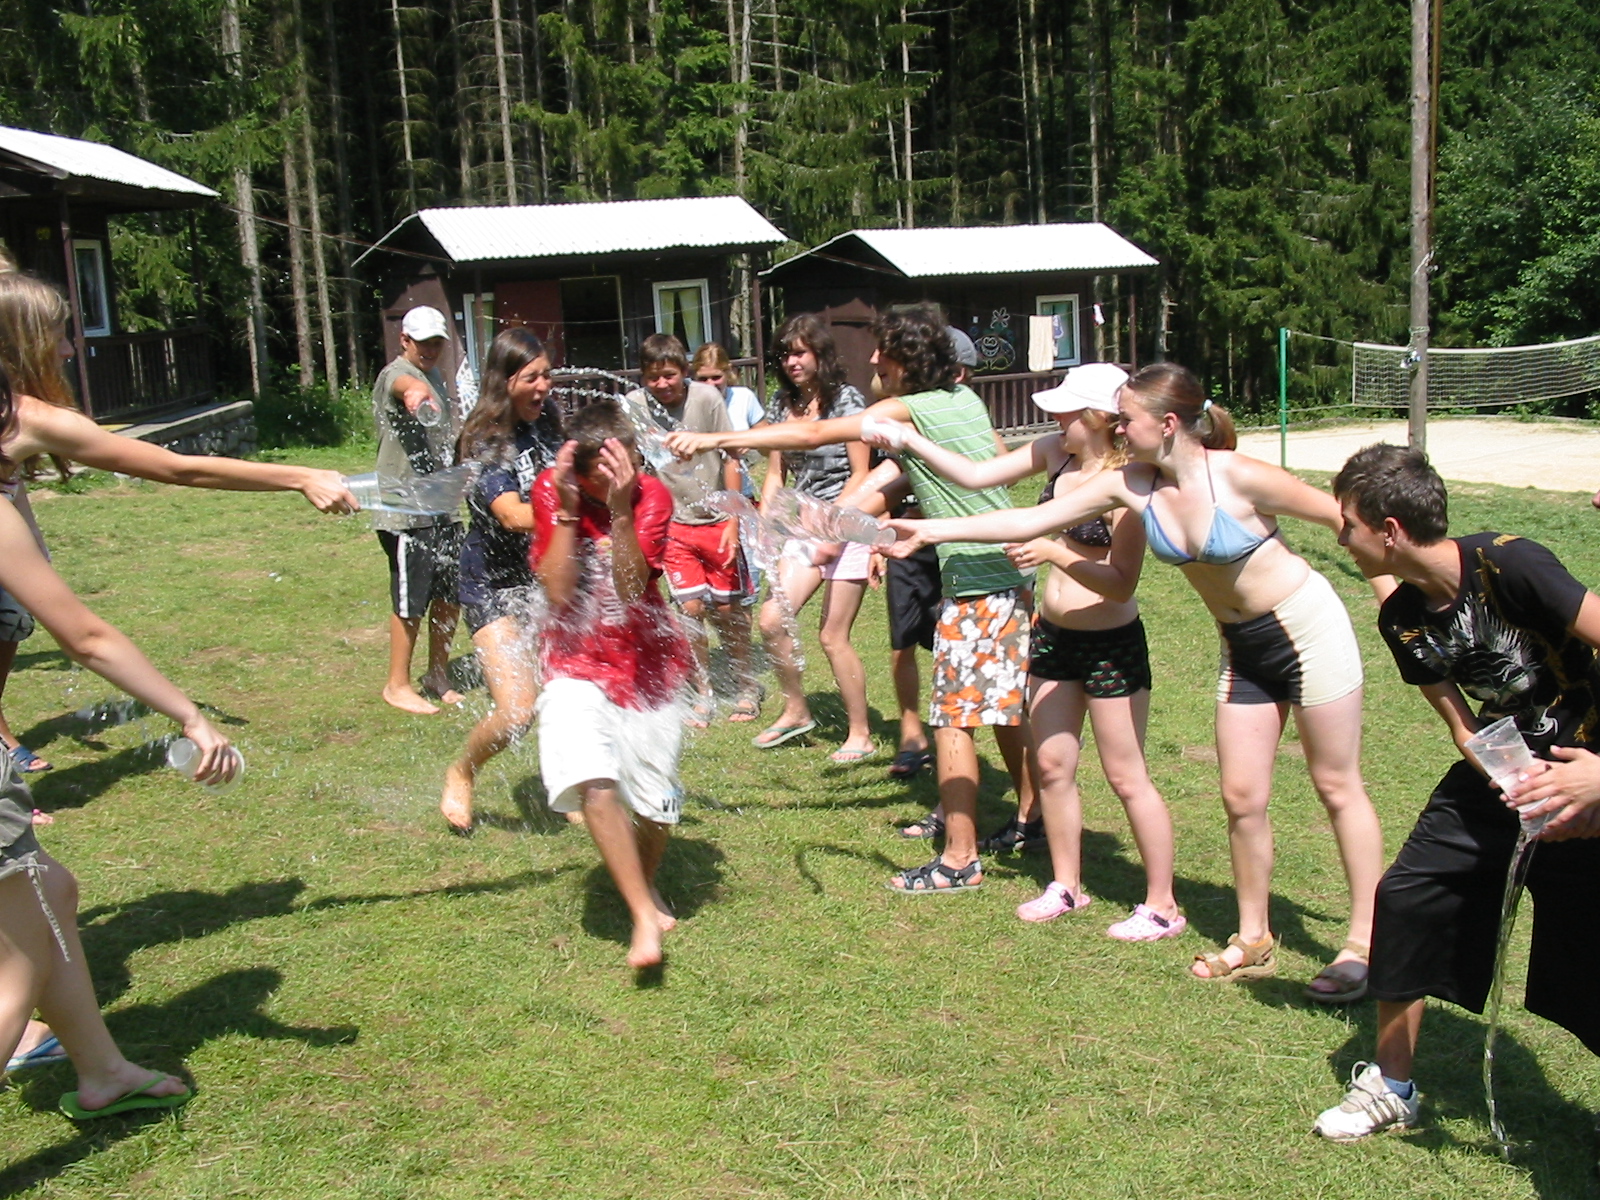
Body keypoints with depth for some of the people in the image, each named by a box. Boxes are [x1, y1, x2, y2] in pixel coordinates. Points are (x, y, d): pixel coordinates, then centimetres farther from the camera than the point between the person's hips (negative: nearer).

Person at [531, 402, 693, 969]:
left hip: (647, 661, 1)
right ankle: (644, 917, -9)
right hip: (578, 665, -1)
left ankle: (648, 885, 38)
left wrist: (621, 510, -31)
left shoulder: (652, 495, -9)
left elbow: (632, 588, -21)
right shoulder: (551, 491, -9)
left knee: (655, 800, 6)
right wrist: (566, 510, -24)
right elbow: (558, 592, -17)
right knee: (594, 785, -23)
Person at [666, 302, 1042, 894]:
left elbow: (813, 434, -19)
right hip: (1012, 575, 9)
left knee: (953, 717, -4)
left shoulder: (907, 409, -13)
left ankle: (960, 859, 0)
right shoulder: (967, 399, 10)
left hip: (974, 585, -9)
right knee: (1006, 707, 19)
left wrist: (715, 439, -19)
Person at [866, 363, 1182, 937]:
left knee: (1126, 777, 2)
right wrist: (907, 439, -3)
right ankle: (1066, 885, 31)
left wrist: (1053, 553, -28)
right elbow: (975, 475, 3)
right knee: (1052, 766, 14)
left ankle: (1162, 906, 17)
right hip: (1053, 634, 7)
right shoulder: (1056, 453, 0)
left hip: (1111, 646, -7)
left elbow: (1121, 583, -20)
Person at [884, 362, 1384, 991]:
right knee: (1242, 798, 8)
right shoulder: (1130, 485, -9)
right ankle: (1254, 941, 23)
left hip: (1309, 629, -5)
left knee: (1338, 787, 4)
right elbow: (1030, 521, -7)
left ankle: (1364, 942, 16)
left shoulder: (1237, 477, -24)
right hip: (1243, 649, 6)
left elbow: (1345, 520, -13)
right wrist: (930, 531, -10)